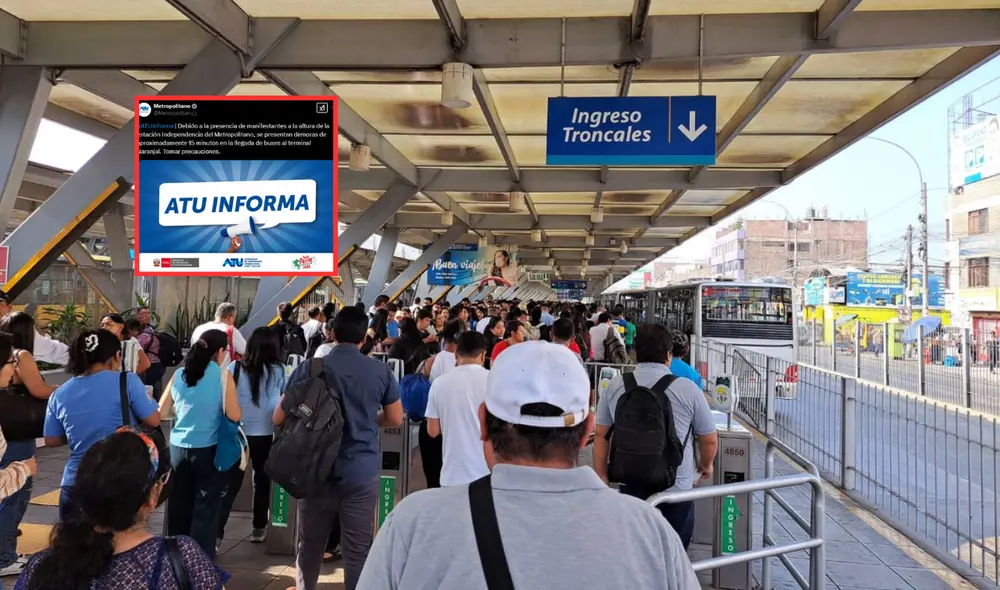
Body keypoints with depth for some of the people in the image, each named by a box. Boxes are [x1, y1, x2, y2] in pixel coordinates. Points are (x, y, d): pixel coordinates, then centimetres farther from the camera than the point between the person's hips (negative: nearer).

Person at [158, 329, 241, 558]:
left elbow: (161, 411, 8)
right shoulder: (223, 375, -10)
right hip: (207, 449, -4)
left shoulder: (179, 374, 3)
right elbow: (234, 415, -14)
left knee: (179, 504, 16)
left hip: (178, 447, 4)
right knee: (206, 506, 7)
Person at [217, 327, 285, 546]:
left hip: (236, 432, 0)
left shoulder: (235, 367, -4)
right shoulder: (278, 371, -5)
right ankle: (259, 528, 26)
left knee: (230, 483, 5)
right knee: (262, 480, 16)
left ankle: (216, 533, -1)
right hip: (264, 434, 0)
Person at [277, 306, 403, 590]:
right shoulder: (380, 370, -5)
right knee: (358, 549, 7)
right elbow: (395, 419, 5)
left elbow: (279, 418, 2)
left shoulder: (309, 368, -5)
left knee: (310, 544, 20)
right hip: (362, 471, -1)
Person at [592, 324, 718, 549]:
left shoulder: (615, 386, -3)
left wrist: (601, 477, 13)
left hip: (629, 486, 3)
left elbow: (601, 435, 3)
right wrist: (705, 466, 21)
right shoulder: (688, 389, -9)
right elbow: (710, 440, 1)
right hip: (675, 489, -2)